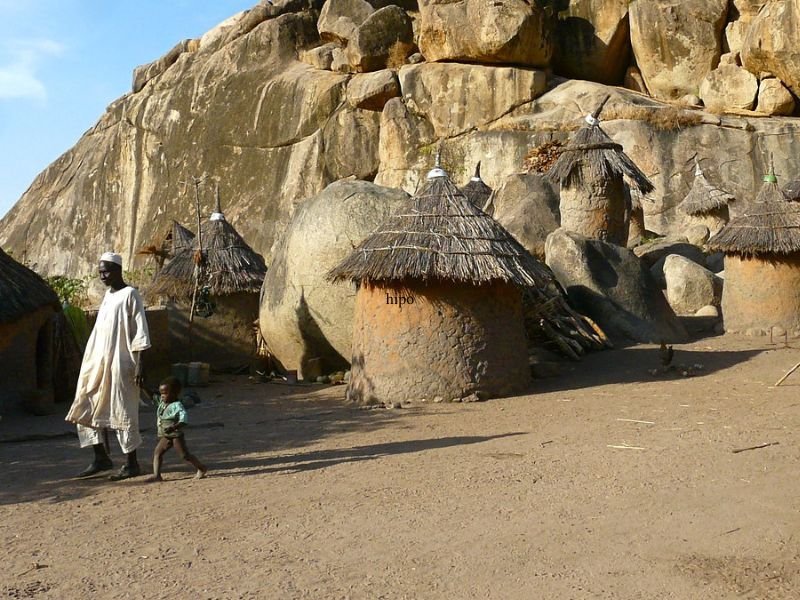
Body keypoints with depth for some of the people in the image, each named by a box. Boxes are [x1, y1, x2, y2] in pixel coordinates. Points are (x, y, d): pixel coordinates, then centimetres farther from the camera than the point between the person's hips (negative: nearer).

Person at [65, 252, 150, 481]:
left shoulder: (130, 295, -9)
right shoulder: (108, 295, 14)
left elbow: (140, 333, -12)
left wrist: (139, 366, -17)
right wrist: (90, 361, 16)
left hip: (120, 364, -8)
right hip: (99, 362, 8)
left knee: (122, 412, -3)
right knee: (86, 408, 7)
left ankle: (131, 463, 7)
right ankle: (101, 457, 15)